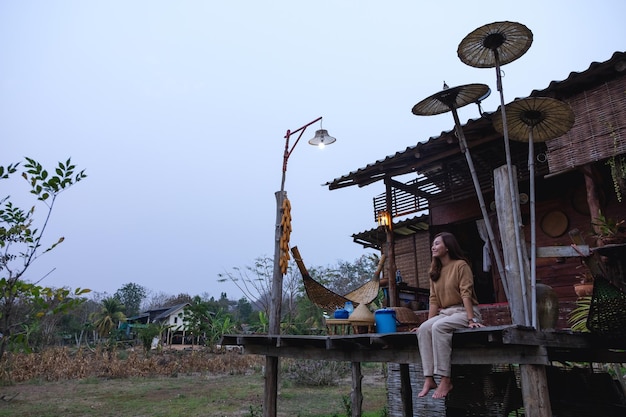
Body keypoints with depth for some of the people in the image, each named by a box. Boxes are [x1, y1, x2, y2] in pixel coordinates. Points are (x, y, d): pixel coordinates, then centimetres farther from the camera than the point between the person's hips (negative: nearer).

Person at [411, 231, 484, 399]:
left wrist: (470, 320, -24)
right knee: (424, 328, -23)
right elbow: (434, 299, 8)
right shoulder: (434, 270, 14)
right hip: (444, 313, 6)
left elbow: (466, 294, -16)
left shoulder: (461, 265, -6)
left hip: (464, 311, -6)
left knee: (438, 327, -33)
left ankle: (445, 380, -30)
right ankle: (429, 378, -26)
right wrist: (429, 321, 0)